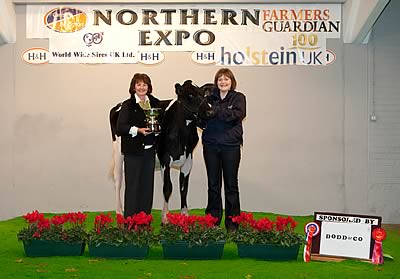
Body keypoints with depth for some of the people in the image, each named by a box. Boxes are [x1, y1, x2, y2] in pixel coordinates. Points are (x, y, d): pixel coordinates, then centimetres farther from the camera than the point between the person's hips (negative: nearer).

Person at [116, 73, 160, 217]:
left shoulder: (155, 103, 9)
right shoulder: (127, 105, -4)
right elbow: (120, 127, -10)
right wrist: (138, 130, -22)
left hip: (149, 151, 5)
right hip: (133, 151, -4)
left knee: (147, 185, 9)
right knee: (132, 185, -1)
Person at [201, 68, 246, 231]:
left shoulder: (238, 98, 3)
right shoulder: (210, 98, 10)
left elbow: (237, 114, -16)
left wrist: (215, 110, -19)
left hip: (231, 146, -2)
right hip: (211, 145, 2)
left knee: (231, 184, 4)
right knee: (213, 184, 8)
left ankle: (232, 223, 12)